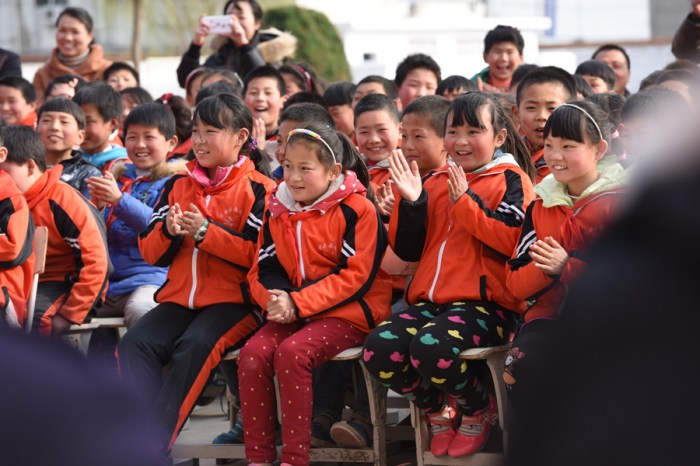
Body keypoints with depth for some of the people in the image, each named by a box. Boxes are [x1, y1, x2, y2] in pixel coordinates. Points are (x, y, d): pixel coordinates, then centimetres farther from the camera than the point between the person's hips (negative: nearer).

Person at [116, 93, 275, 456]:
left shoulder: (257, 190, -1)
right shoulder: (179, 185, 16)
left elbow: (259, 255, -11)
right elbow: (150, 252, 14)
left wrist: (206, 232, -18)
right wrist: (168, 232, -8)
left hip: (233, 300, -6)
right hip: (179, 297, 6)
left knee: (194, 346, -33)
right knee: (135, 344, -21)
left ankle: (155, 444, -30)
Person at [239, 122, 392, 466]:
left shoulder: (357, 210, -9)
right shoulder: (278, 211, 10)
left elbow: (356, 276, -15)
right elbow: (263, 270, 9)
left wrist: (298, 303, -21)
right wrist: (275, 299, -16)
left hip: (348, 313, -6)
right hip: (292, 312, 6)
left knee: (291, 353, -31)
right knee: (251, 354, -21)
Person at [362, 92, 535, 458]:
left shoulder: (511, 180, 4)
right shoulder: (436, 183, 19)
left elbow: (512, 241, -13)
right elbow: (407, 250, 15)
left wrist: (465, 202, -16)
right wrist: (410, 203, 0)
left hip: (486, 303, -6)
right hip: (430, 300, 6)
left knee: (433, 347, -35)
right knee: (378, 348, -22)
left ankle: (478, 410, -1)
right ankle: (438, 410, 7)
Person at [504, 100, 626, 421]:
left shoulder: (620, 202, -1)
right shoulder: (540, 207, 15)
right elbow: (515, 283, 10)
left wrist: (567, 267, -20)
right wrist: (547, 268, -12)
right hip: (549, 316, 4)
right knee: (520, 366, -28)